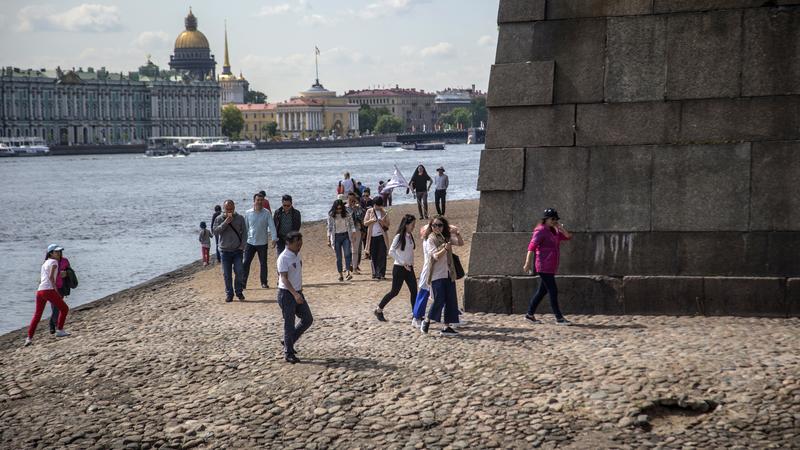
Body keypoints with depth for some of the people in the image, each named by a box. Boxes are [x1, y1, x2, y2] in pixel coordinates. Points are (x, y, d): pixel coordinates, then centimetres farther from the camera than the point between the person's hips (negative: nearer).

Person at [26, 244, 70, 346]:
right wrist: (56, 289, -8)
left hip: (39, 291, 8)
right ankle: (59, 330, 9)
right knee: (64, 309, 10)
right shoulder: (54, 262, 0)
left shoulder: (44, 264, 25)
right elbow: (51, 277, -13)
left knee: (37, 315, 13)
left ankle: (29, 338, 5)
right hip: (49, 290, -8)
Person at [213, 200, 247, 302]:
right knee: (226, 274, 2)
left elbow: (244, 232, 6)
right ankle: (229, 294, 11)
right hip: (225, 250, 0)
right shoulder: (219, 219, 2)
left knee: (239, 272, -6)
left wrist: (242, 246, -4)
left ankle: (239, 292, 9)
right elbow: (215, 231, -11)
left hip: (237, 250, 0)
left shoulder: (240, 218, 3)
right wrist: (226, 222, -18)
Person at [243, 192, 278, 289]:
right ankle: (243, 283, 1)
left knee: (263, 264, 7)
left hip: (262, 243, -1)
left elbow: (271, 226, -6)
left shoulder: (267, 213, -3)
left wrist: (274, 238, -17)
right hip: (250, 242, 1)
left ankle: (264, 282, 19)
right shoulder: (248, 213, 1)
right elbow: (245, 227, 9)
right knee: (246, 263, -3)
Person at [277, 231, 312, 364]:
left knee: (308, 319, 9)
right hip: (286, 293, -8)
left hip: (298, 293, 8)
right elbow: (284, 278, -24)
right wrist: (295, 294, -34)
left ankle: (288, 342, 22)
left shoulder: (297, 255, 8)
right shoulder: (283, 258, -18)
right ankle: (288, 353, 8)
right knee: (289, 323, -2)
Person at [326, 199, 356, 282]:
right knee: (338, 257, 2)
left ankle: (348, 272, -22)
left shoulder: (347, 215, 0)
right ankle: (340, 274, 6)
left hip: (345, 236, 0)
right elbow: (329, 228, 3)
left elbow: (352, 225, 5)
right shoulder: (331, 216, -2)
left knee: (347, 254, -15)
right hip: (336, 237, 0)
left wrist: (354, 234, -8)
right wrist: (329, 240, 2)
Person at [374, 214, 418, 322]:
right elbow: (391, 251, -21)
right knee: (394, 291, -1)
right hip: (399, 268, -7)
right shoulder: (399, 237, -15)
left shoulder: (410, 236, 7)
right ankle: (378, 310, 13)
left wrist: (411, 263, 10)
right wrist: (403, 263, -23)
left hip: (409, 268, 7)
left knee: (414, 291, 2)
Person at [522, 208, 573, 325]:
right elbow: (531, 247, -18)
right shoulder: (540, 231, -11)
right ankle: (559, 318, -6)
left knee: (542, 291, 12)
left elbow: (568, 236, 17)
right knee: (553, 291, -9)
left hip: (551, 267, 9)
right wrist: (528, 263, -25)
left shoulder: (554, 232, 16)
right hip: (544, 267, -9)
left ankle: (530, 314, 20)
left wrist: (560, 227, 2)